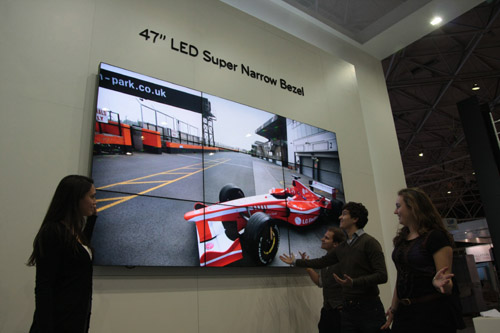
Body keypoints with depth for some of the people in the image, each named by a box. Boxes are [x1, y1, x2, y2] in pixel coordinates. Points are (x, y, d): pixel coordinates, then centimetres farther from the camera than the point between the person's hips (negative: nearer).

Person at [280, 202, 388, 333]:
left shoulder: (369, 242, -9)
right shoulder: (342, 247, 11)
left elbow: (382, 276, -16)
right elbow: (321, 262, 23)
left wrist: (353, 283, -28)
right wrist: (295, 262, 28)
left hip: (368, 308, -6)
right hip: (347, 310, 6)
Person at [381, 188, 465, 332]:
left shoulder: (436, 237, -11)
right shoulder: (401, 239, 9)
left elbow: (448, 285, -14)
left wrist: (438, 283, -36)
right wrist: (393, 309, 14)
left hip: (433, 312, -6)